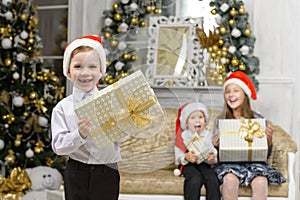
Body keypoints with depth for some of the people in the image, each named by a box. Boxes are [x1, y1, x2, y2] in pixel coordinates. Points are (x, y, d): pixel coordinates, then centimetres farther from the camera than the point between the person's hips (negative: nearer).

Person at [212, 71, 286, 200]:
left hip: (254, 162, 0)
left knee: (260, 181, -32)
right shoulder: (220, 121, 8)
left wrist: (269, 139, -12)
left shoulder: (257, 119, 4)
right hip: (229, 163, 0)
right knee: (230, 179, -33)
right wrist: (214, 144, -10)